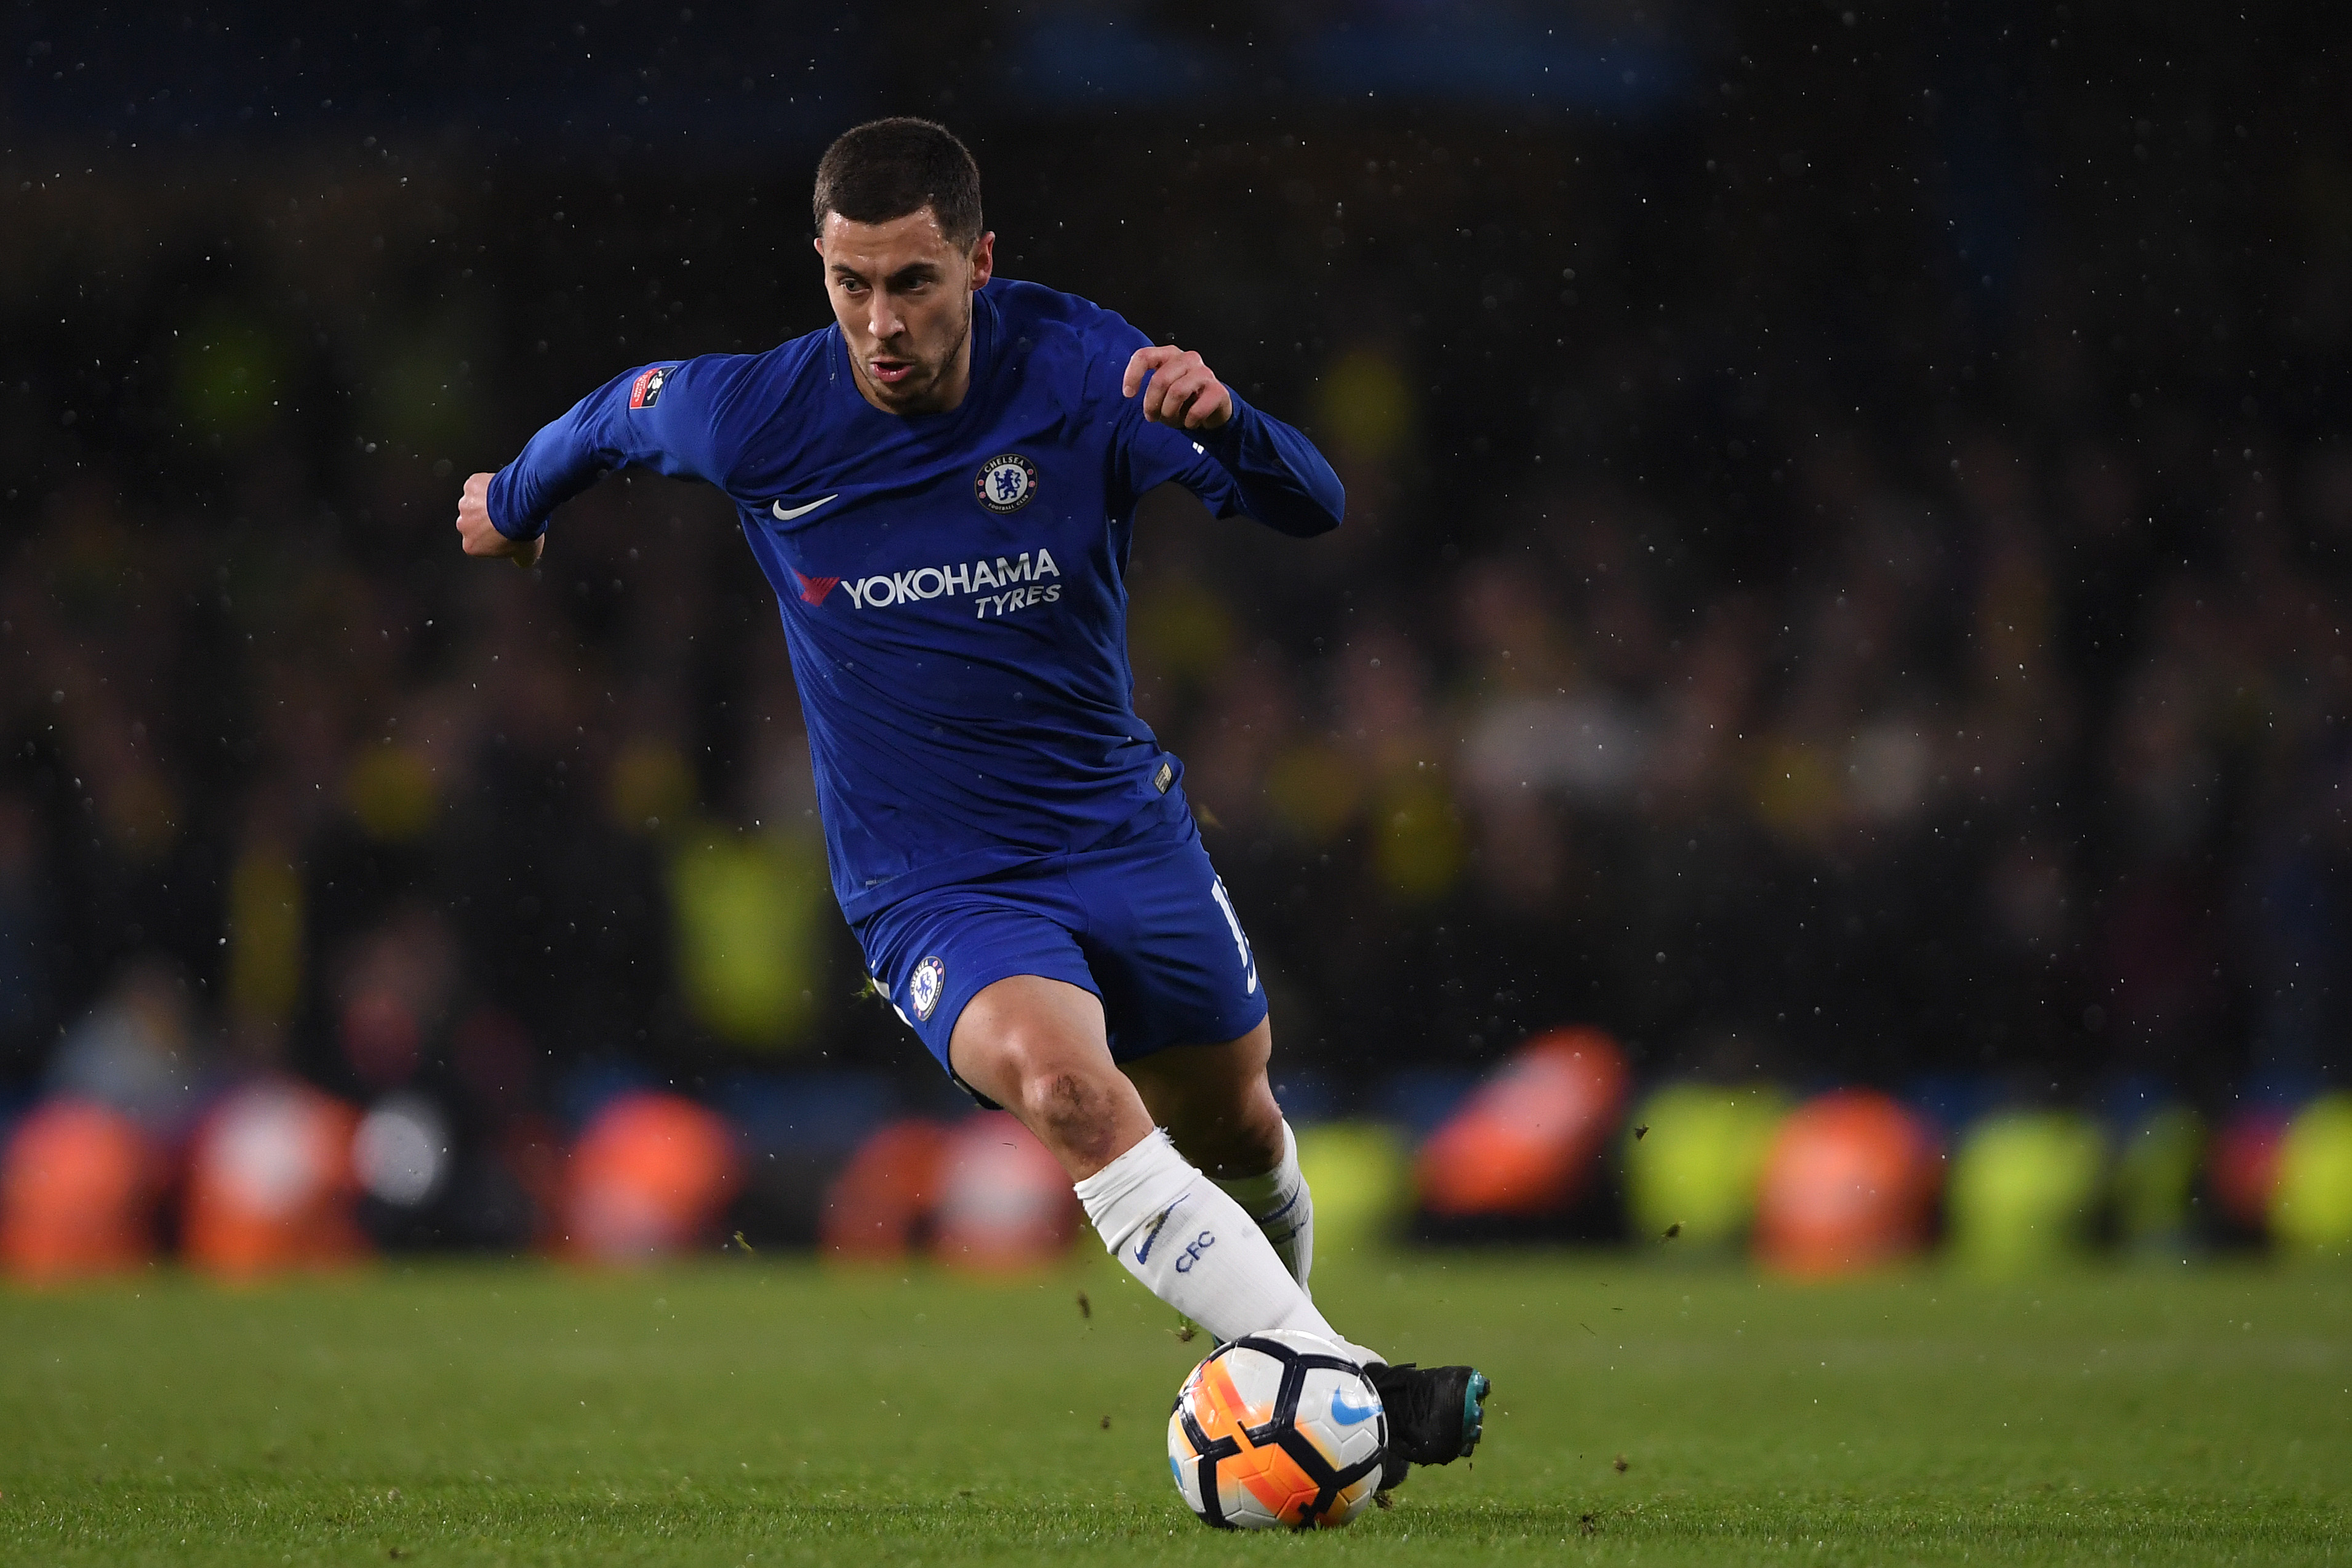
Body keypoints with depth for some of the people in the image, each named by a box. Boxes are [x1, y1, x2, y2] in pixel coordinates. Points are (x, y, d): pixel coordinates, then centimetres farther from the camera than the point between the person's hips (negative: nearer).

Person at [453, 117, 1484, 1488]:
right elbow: (623, 414, 8)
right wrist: (516, 499, 27)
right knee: (1065, 1085, -33)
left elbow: (1313, 511, -19)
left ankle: (1283, 1336, 56)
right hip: (935, 887, -3)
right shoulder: (757, 415, -15)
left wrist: (1218, 420, -41)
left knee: (1236, 1133, 21)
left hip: (1128, 837, 3)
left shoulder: (1077, 368, -15)